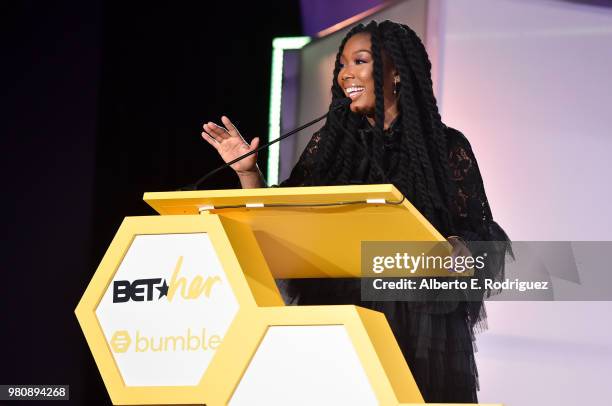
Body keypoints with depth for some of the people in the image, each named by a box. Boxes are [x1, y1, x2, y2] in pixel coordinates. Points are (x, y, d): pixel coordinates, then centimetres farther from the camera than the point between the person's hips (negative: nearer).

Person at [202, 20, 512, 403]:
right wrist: (248, 172, -1)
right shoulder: (330, 143, 9)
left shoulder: (446, 146, 1)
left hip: (420, 330, -2)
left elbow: (480, 240, 0)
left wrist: (453, 253, -21)